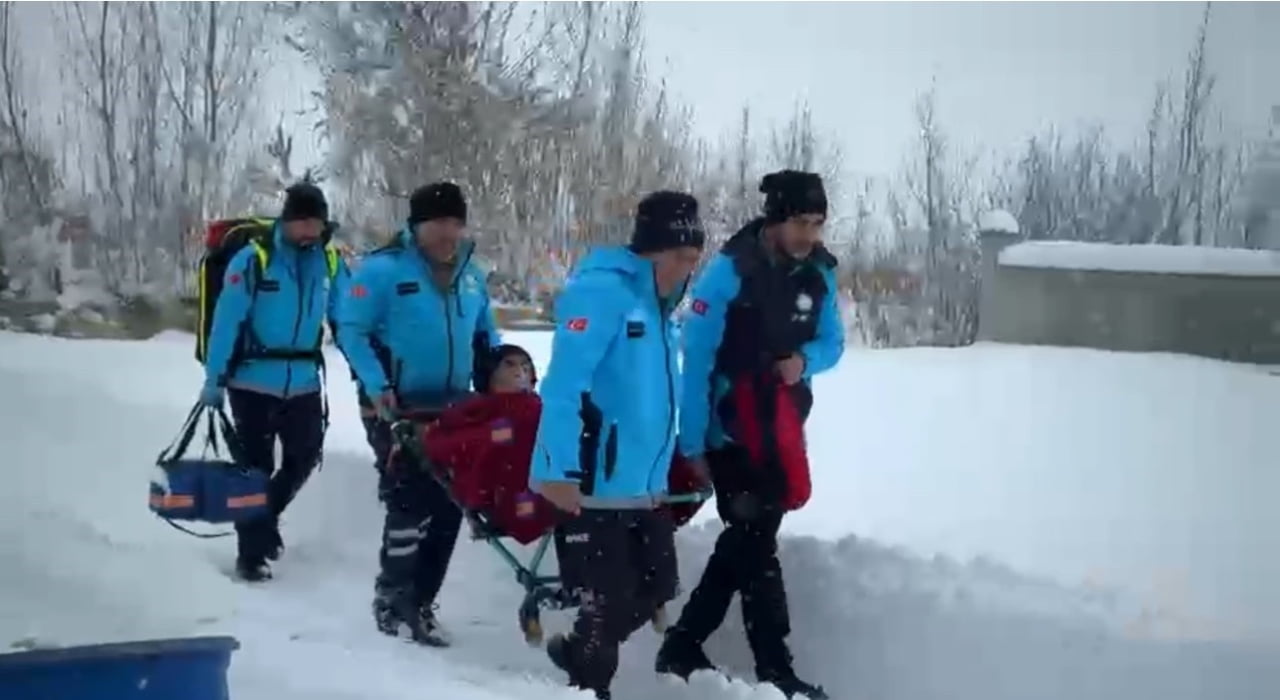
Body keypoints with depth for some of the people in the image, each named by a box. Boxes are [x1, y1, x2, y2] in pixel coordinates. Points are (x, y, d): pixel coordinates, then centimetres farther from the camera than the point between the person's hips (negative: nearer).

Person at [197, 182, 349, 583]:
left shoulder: (330, 263, 0)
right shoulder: (253, 259, -15)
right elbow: (226, 321, -15)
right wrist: (214, 379, -16)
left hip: (303, 384, 5)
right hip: (253, 383, -5)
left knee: (305, 458, 16)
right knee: (256, 466, 2)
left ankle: (265, 519, 41)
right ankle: (250, 555, 13)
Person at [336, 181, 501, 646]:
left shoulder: (470, 274, 10)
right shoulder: (383, 269, -11)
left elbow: (485, 335, 21)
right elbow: (351, 330, -11)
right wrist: (376, 386, -21)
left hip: (454, 409, 7)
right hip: (397, 408, -7)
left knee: (449, 507, 7)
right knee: (410, 504, -11)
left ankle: (420, 602, 19)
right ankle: (392, 602, 4)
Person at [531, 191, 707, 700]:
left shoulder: (656, 305, 14)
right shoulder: (602, 291, -15)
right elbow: (563, 384, -21)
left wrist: (685, 453, 23)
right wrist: (560, 469, -25)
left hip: (644, 485, 9)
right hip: (592, 486, -9)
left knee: (656, 587, 15)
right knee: (607, 600, -2)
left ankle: (577, 654, 34)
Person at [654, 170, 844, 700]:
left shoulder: (818, 273, 2)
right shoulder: (729, 270, -17)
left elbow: (832, 342, 12)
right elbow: (696, 360, -17)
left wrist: (806, 360, -13)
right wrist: (692, 443, -19)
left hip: (783, 428, 7)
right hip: (731, 429, -7)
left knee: (746, 538, 11)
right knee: (755, 542, -6)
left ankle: (682, 647, 23)